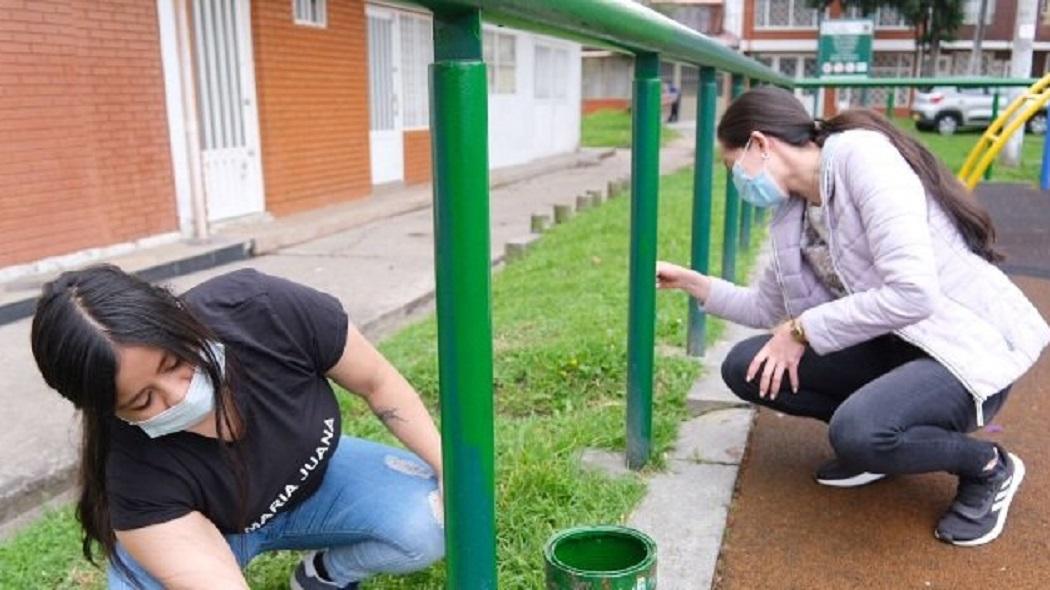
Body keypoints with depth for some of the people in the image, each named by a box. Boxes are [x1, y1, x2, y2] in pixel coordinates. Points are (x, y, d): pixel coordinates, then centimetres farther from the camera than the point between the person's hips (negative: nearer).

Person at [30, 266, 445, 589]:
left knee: (431, 520, -24)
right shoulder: (137, 473, -35)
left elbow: (377, 382, -18)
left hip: (314, 482, 2)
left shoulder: (264, 309, -33)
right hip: (187, 524, -2)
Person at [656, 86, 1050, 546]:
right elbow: (767, 308, 18)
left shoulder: (862, 155, -19)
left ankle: (987, 465, -3)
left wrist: (802, 330, -19)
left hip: (973, 348, -8)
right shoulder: (794, 213, 4)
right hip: (895, 345, 8)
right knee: (745, 367, -4)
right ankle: (878, 437, 9)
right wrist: (690, 281, 10)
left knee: (859, 432, -34)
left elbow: (912, 294, -29)